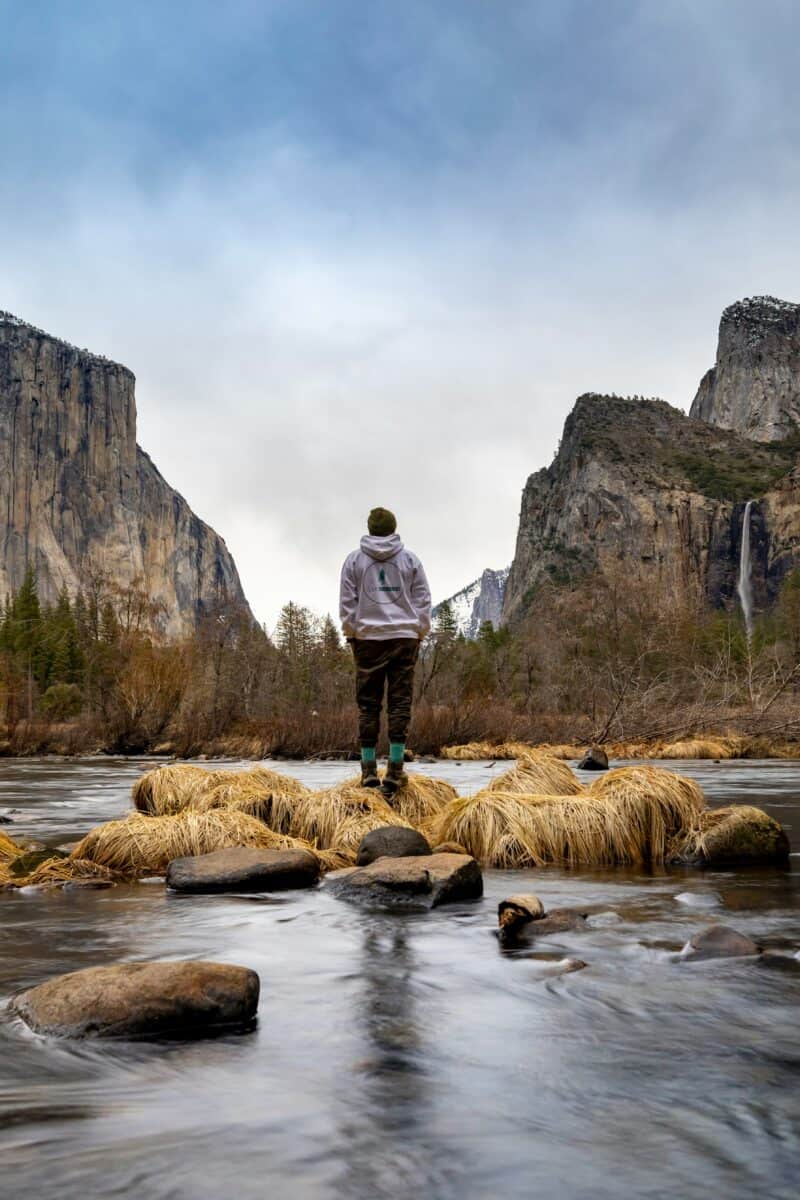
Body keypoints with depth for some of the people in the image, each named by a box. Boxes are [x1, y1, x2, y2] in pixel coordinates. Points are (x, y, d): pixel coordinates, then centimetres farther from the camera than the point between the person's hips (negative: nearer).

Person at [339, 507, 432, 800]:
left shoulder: (354, 559, 4)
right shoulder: (410, 559, 5)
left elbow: (347, 603, 3)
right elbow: (423, 600, 6)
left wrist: (351, 634, 11)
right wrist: (419, 633, 13)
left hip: (368, 637, 0)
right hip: (404, 636, 0)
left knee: (368, 704, 4)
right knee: (400, 702, 0)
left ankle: (369, 769, 3)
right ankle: (395, 769, -5)